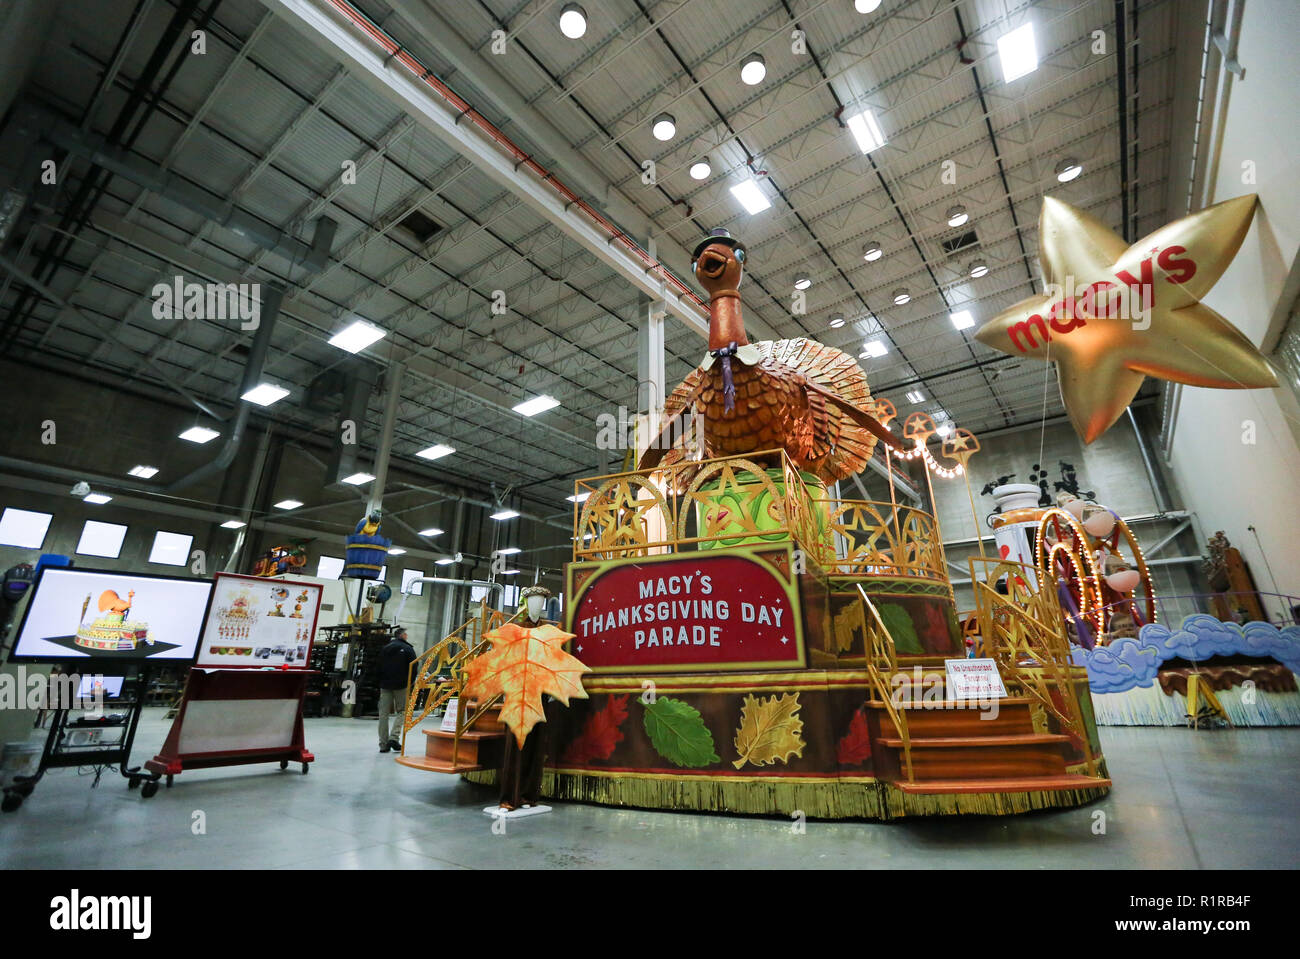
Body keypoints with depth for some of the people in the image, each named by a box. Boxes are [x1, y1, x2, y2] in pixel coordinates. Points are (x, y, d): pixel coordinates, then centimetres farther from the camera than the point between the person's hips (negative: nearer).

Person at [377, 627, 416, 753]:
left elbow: (378, 668, 14)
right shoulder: (408, 649, -2)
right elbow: (413, 668, -7)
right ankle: (394, 737, -10)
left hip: (385, 685, 4)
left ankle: (383, 744, 7)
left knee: (384, 713, 6)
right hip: (401, 685, -4)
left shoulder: (384, 649, 14)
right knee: (402, 711, 5)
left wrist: (379, 684, 17)